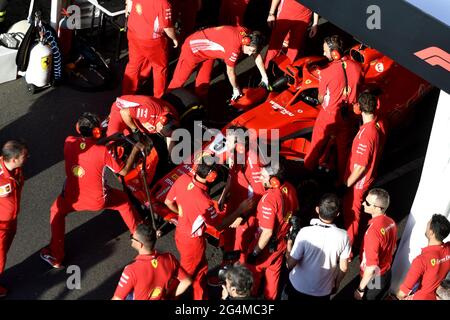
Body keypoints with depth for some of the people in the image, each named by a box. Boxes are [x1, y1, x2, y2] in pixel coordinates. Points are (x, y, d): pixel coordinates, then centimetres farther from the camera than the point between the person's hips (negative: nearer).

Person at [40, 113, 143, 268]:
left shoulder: (69, 142, -16)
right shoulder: (103, 151, -26)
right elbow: (123, 171, -12)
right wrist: (135, 150, -1)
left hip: (72, 199, 2)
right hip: (98, 201, -2)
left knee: (57, 211, 33)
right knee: (123, 200, 28)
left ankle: (55, 255, 31)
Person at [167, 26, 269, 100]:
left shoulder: (247, 35, -14)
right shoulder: (234, 47, -36)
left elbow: (257, 56, 4)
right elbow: (230, 71, -20)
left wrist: (264, 76, 10)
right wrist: (236, 88, -4)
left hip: (208, 50, 8)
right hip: (193, 48, -8)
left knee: (204, 82, 12)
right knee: (179, 80, -4)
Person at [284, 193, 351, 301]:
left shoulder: (305, 232, -26)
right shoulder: (343, 236, -17)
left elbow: (291, 264, -19)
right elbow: (343, 267, -5)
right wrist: (336, 283, 13)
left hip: (298, 288, -2)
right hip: (324, 292, 2)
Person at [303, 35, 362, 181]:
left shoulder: (326, 73, -24)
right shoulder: (356, 67, -12)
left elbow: (321, 99, -11)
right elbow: (358, 90, 1)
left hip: (329, 115, -3)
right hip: (348, 115, 4)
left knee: (317, 145, 20)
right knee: (344, 148, 21)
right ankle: (343, 179, 36)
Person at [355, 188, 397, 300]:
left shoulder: (373, 230, -32)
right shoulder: (391, 223, -6)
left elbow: (372, 267, -30)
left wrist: (360, 289, -20)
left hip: (374, 280, -7)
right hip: (386, 274, 7)